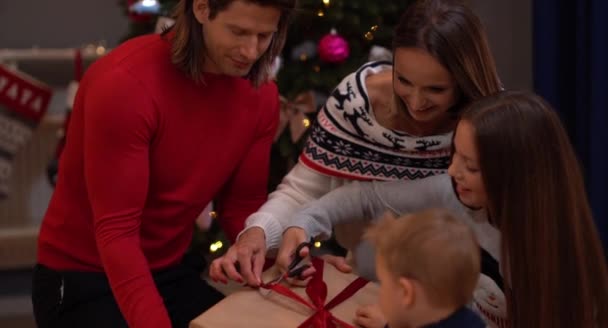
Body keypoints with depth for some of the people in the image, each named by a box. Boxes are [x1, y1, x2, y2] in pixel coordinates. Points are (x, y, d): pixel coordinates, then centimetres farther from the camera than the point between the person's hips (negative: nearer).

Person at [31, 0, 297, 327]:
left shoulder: (261, 94, -6)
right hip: (82, 279, -6)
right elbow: (116, 230, -27)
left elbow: (242, 207, 2)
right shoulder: (126, 83, -26)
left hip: (172, 273, 6)